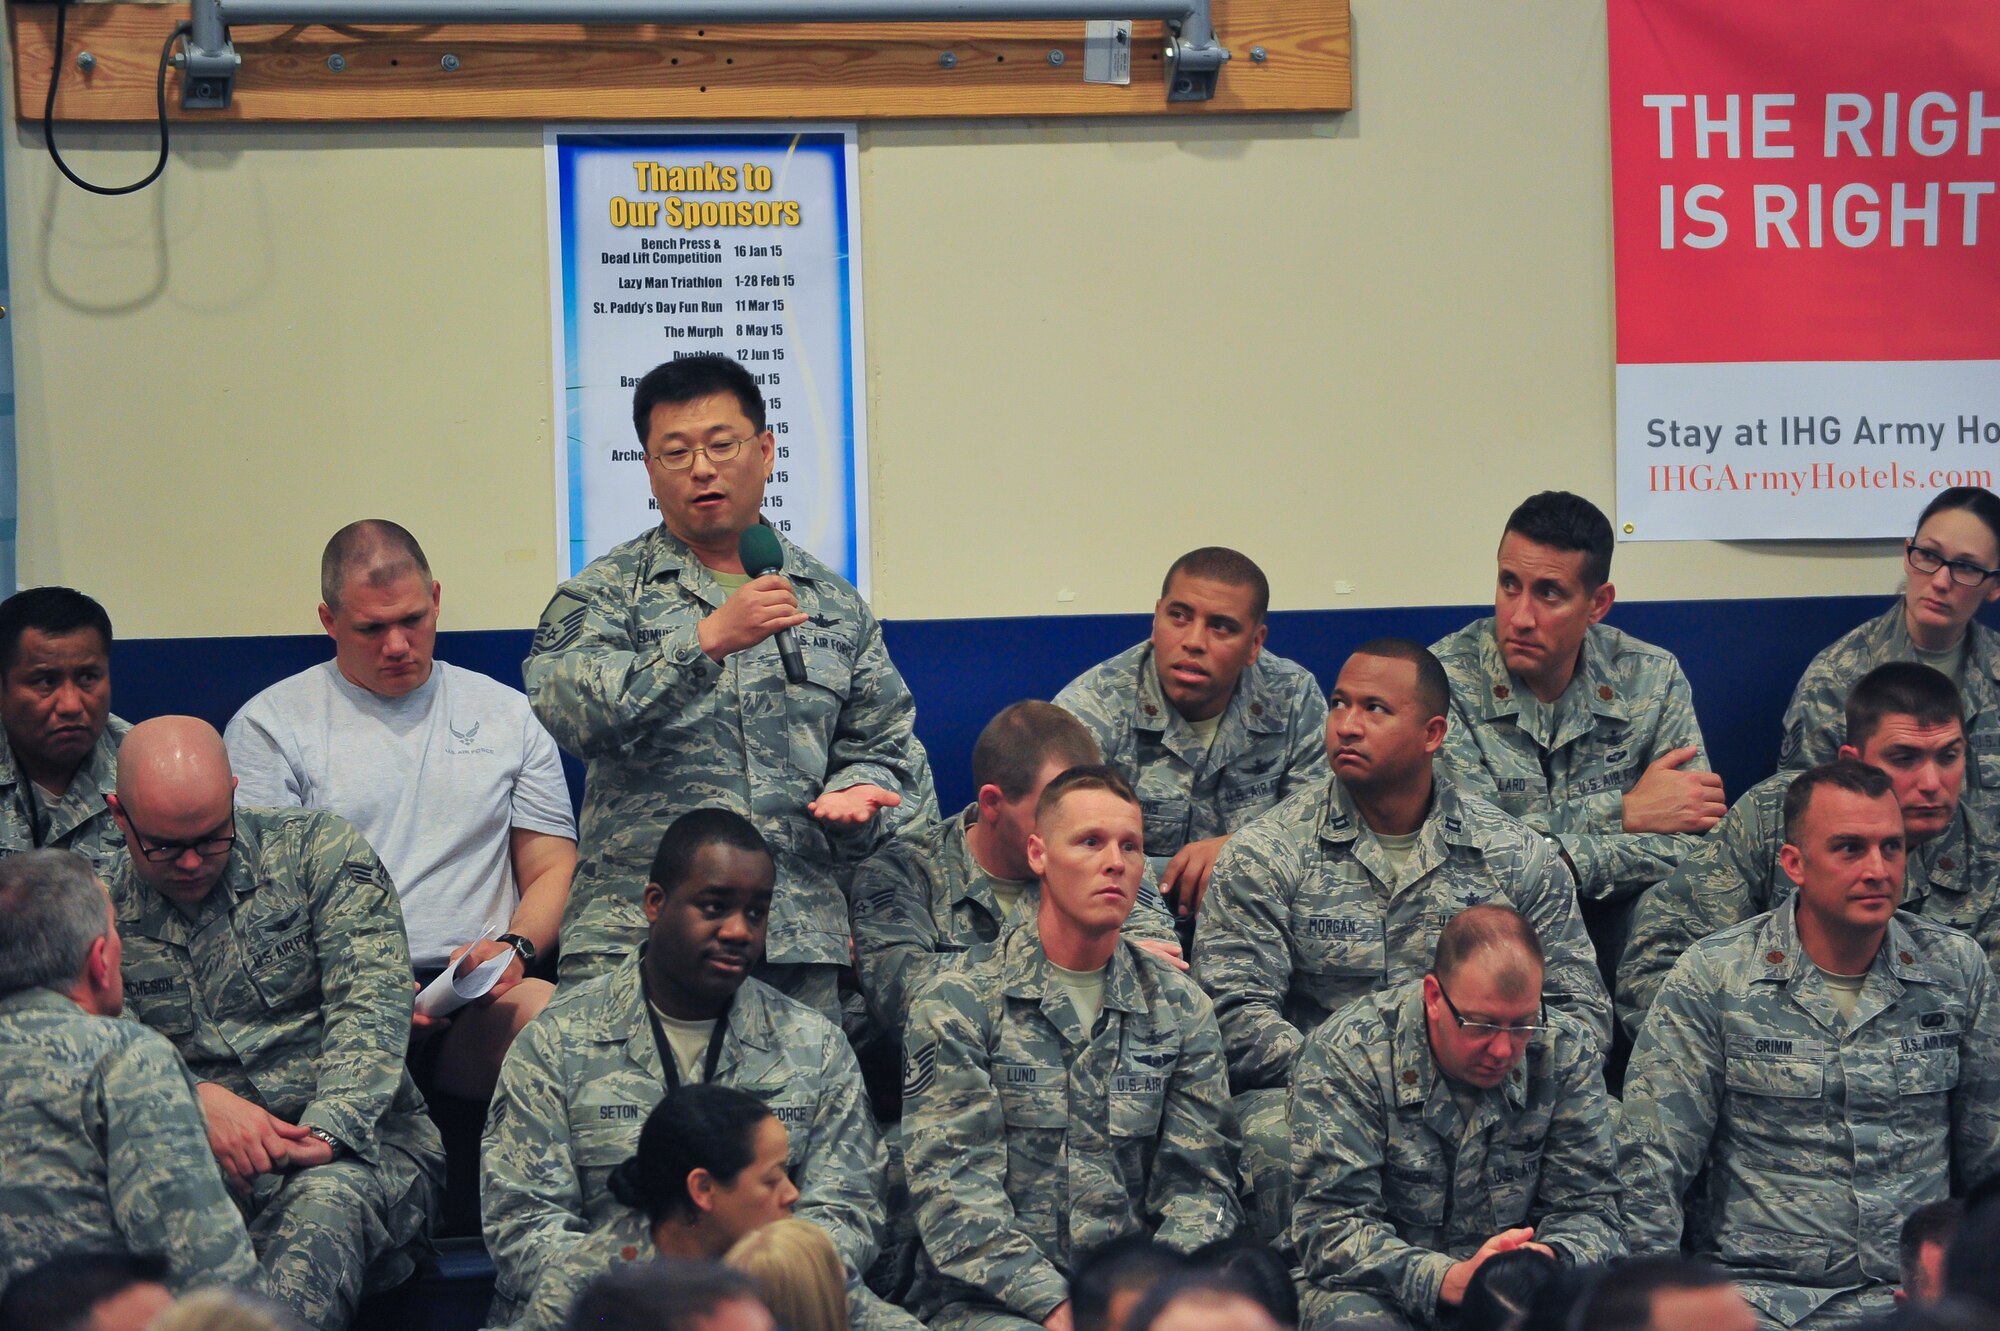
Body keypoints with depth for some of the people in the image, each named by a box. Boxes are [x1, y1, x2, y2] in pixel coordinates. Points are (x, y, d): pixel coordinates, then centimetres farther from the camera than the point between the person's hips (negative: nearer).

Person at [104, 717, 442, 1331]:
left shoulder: (319, 851, 5)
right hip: (195, 1161, 1)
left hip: (354, 1144, -1)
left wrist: (326, 1130, -24)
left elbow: (369, 1007, -7)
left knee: (324, 1200, -39)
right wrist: (199, 1100, -21)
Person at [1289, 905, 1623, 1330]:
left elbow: (1586, 1206, 0)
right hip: (1386, 1291, -2)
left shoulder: (1569, 1052, -3)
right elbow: (1330, 1227, -18)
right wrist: (1451, 1280, -35)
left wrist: (1551, 1260, -26)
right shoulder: (1344, 1056, -14)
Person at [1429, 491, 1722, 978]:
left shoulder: (1651, 679, 0)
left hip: (1614, 924, 2)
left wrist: (1568, 864, -23)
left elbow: (1694, 847, -7)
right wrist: (1624, 811, -12)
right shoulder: (1446, 679, -9)